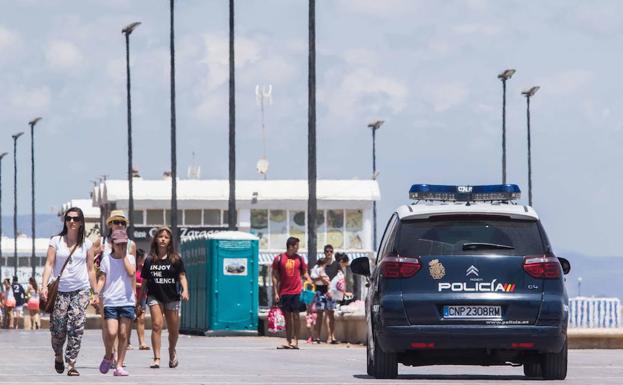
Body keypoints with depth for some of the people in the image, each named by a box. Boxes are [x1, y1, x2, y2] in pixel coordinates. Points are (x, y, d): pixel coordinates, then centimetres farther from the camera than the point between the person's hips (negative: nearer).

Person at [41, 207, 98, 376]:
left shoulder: (87, 244, 7)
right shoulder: (56, 241, 5)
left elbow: (90, 270, 11)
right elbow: (49, 264, 0)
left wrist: (95, 292, 8)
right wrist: (44, 286, -12)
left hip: (80, 291, 0)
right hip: (60, 290, 0)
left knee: (76, 330, -9)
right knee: (58, 329, -1)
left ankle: (71, 364, -6)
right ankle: (58, 357, 27)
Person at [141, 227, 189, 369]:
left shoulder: (175, 259, 3)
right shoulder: (149, 260, 6)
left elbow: (182, 276, -1)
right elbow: (144, 282, 11)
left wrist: (185, 290, -19)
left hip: (172, 297, 0)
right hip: (154, 297, 0)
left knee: (173, 330, 8)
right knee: (156, 325, -17)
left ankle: (172, 352, 38)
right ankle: (156, 358, -18)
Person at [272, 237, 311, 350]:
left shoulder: (299, 259, 8)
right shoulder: (279, 259, 3)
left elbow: (304, 273, 15)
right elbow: (275, 276, 4)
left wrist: (310, 283, -4)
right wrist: (275, 293, -1)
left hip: (297, 291, 0)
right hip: (284, 292, 0)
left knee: (295, 316, -5)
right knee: (287, 317, 5)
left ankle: (295, 341, -5)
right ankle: (288, 341, 9)